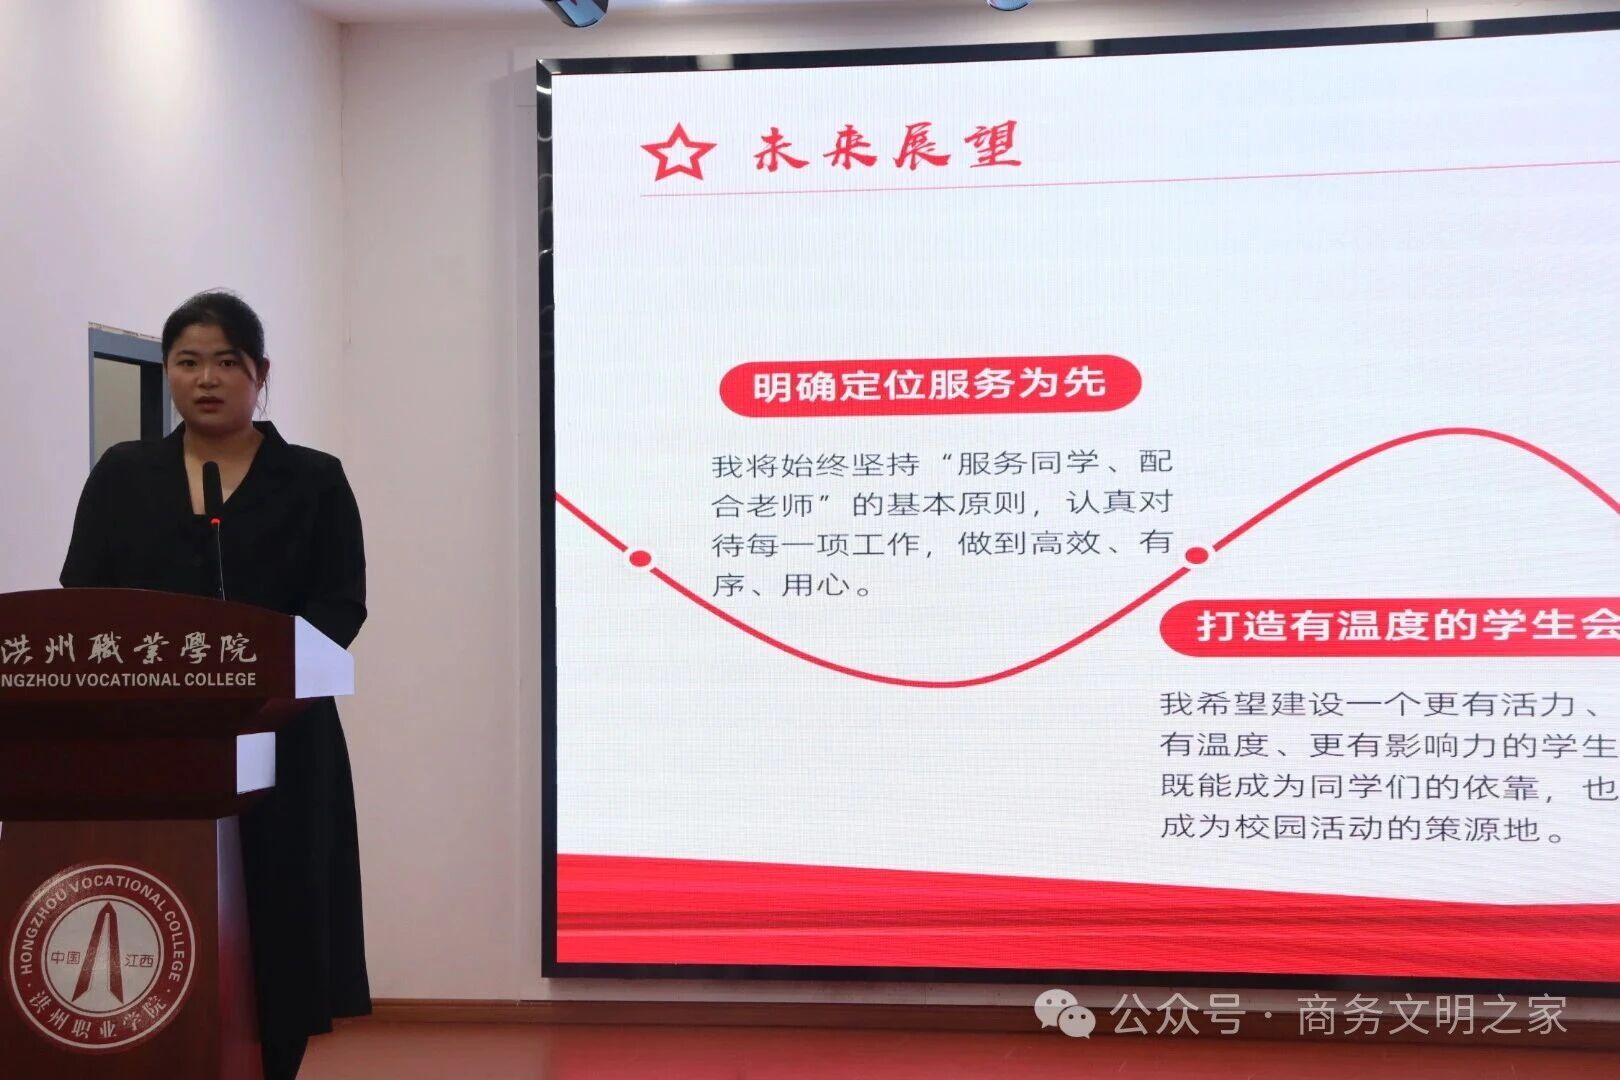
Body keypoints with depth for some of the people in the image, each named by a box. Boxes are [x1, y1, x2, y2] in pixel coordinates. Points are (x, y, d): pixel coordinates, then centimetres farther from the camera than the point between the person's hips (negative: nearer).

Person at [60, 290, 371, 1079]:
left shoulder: (314, 481, 7)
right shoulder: (123, 475, 14)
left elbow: (340, 607, -2)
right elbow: (79, 600, 8)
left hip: (272, 747, -1)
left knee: (272, 934, -3)